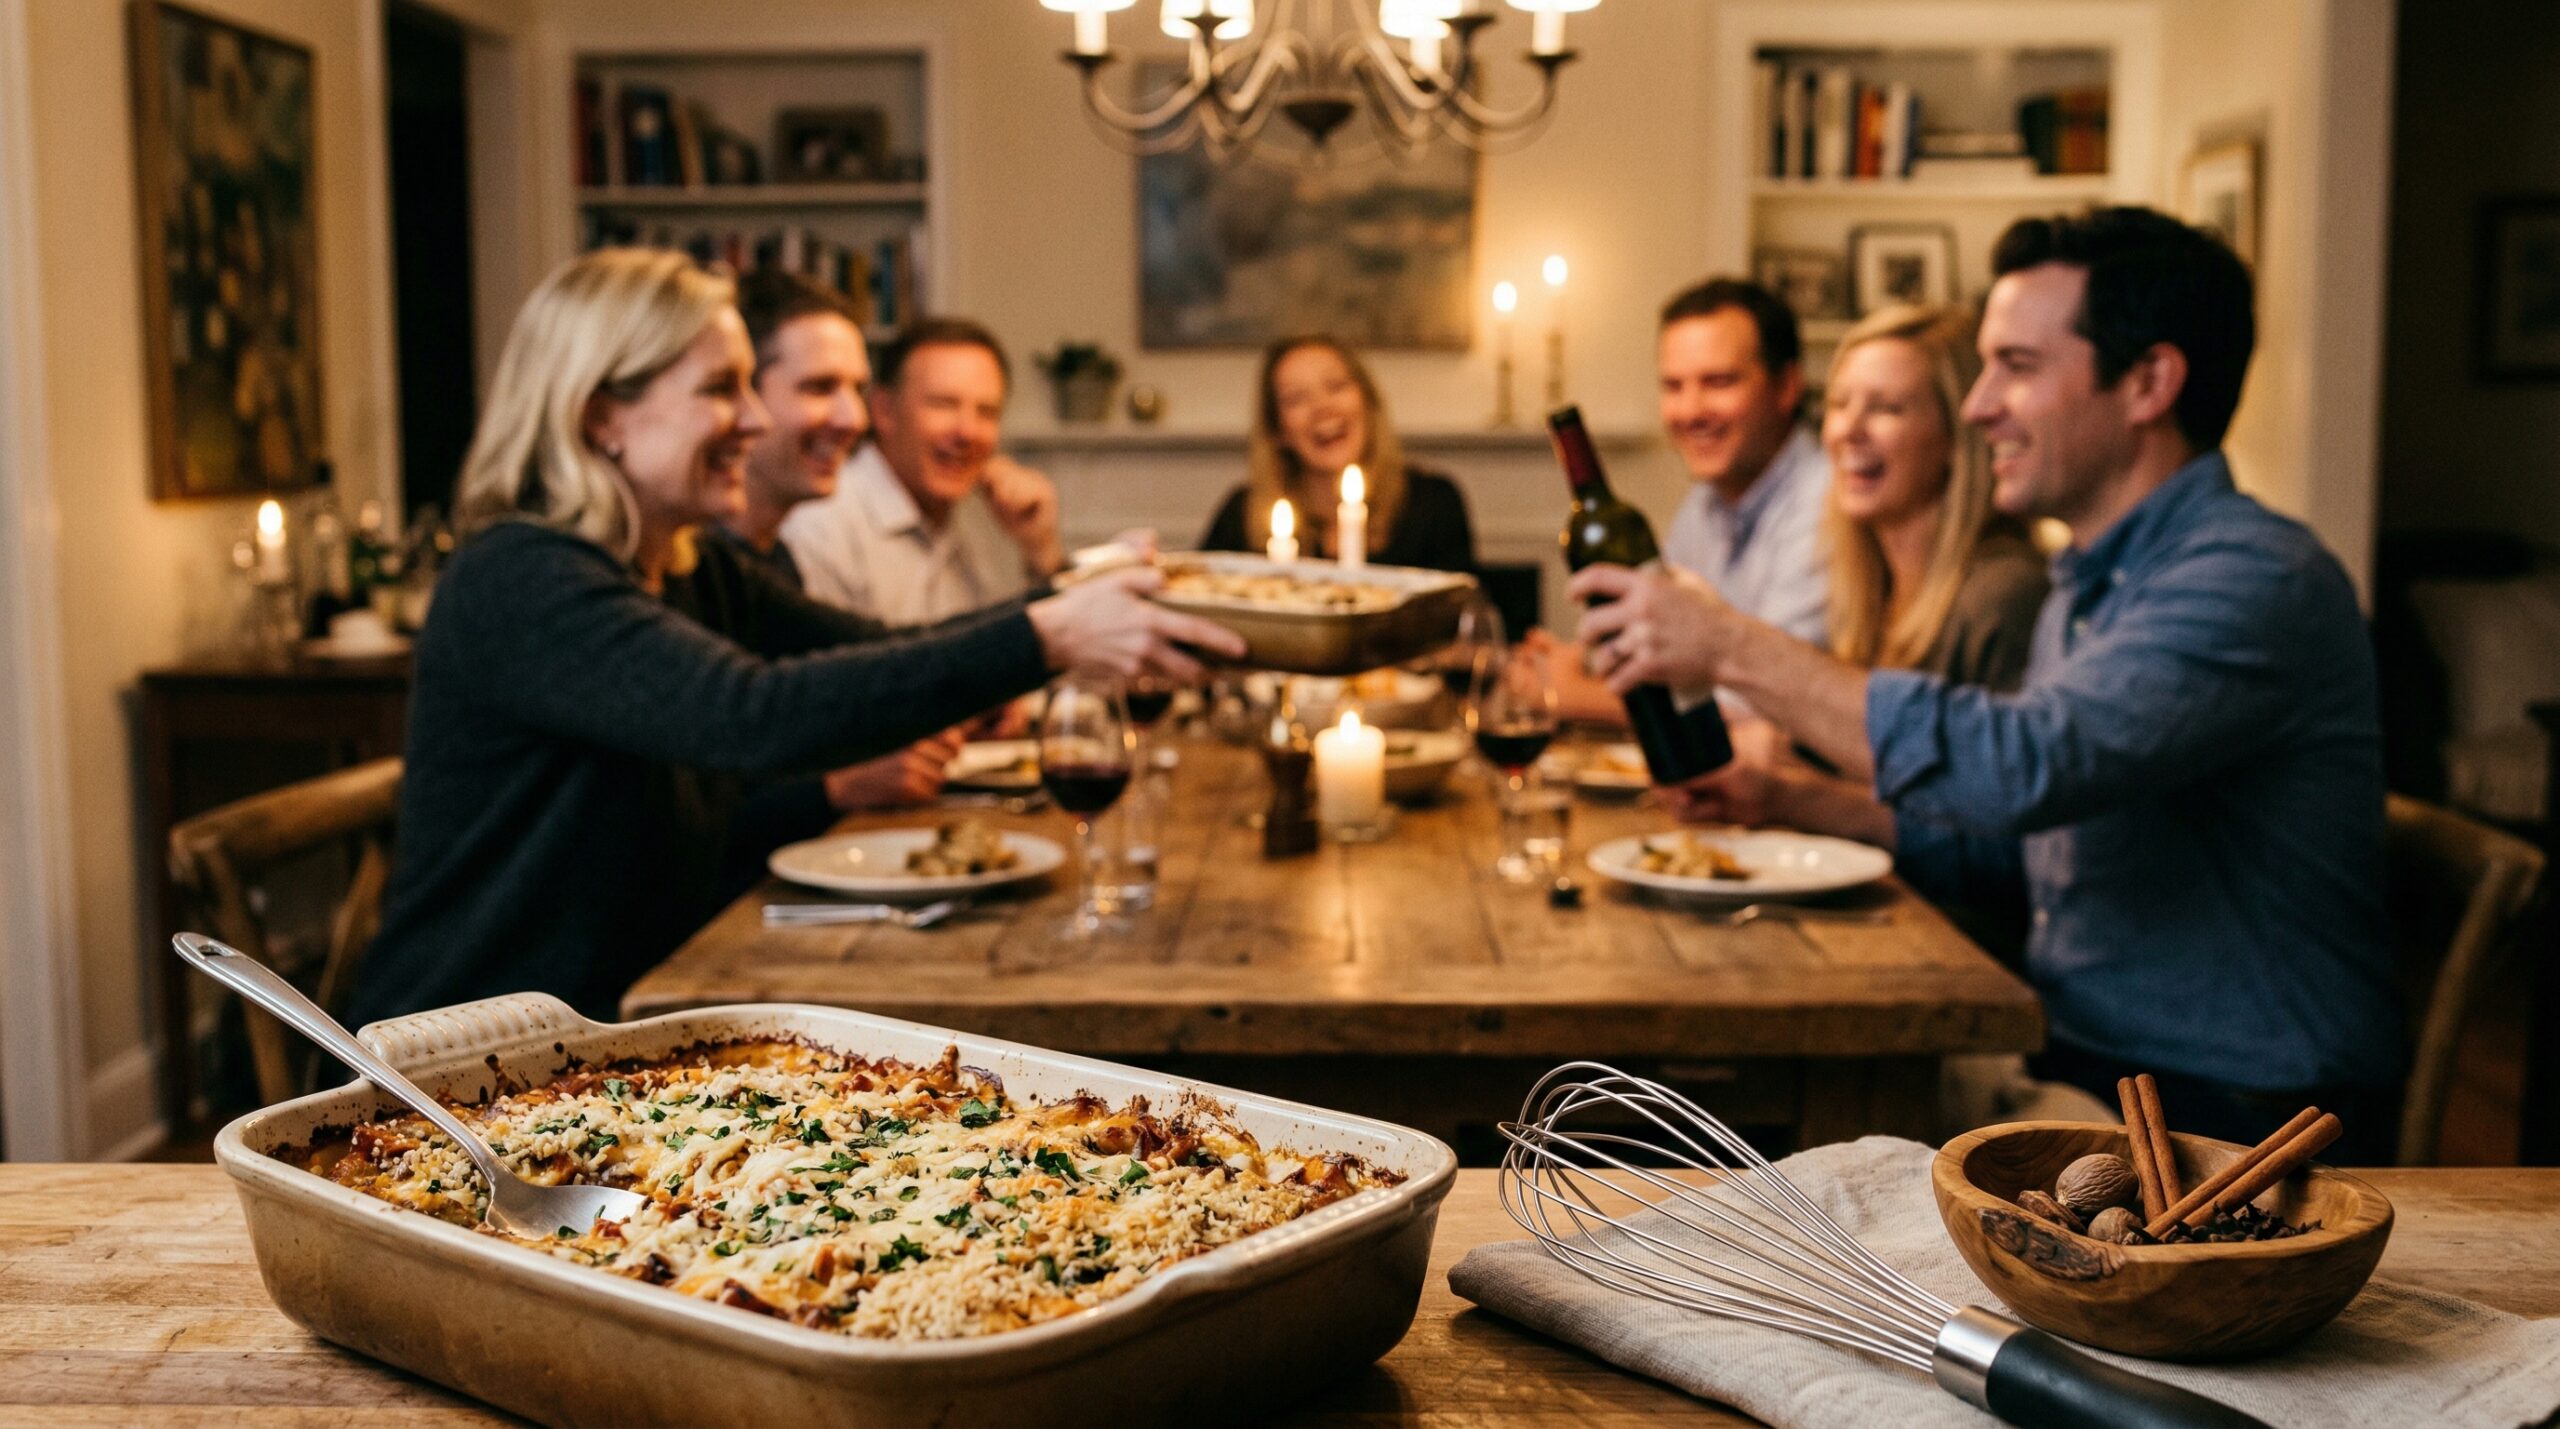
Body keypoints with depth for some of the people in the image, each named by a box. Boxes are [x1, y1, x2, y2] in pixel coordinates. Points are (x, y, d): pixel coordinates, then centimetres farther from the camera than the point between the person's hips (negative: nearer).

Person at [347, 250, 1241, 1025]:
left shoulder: (695, 583, 11)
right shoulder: (520, 582, -19)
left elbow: (888, 654, 8)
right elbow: (755, 717, -32)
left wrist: (1082, 597, -6)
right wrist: (1046, 640, -33)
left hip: (612, 1042, 8)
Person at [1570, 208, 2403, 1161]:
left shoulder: (2258, 579, -18)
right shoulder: (2089, 588, 14)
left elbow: (2024, 769, -32)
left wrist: (1734, 647, -25)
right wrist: (1785, 802, 12)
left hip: (2225, 1124, -8)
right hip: (2075, 1066, 8)